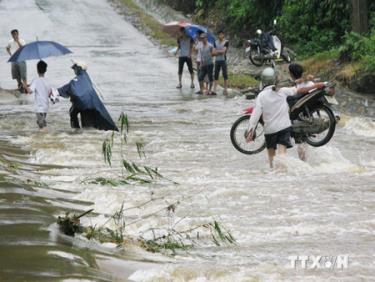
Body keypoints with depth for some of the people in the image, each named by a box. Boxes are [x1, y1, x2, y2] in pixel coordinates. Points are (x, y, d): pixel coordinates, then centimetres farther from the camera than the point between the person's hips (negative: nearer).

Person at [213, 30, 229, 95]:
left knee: (225, 75, -5)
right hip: (217, 60, 4)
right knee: (216, 75, 3)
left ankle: (225, 90, -3)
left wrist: (217, 51, -1)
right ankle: (214, 90, 3)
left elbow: (224, 50, -11)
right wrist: (220, 51, -10)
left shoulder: (226, 42, -2)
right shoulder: (216, 42, 12)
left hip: (223, 60, -4)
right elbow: (214, 52, 5)